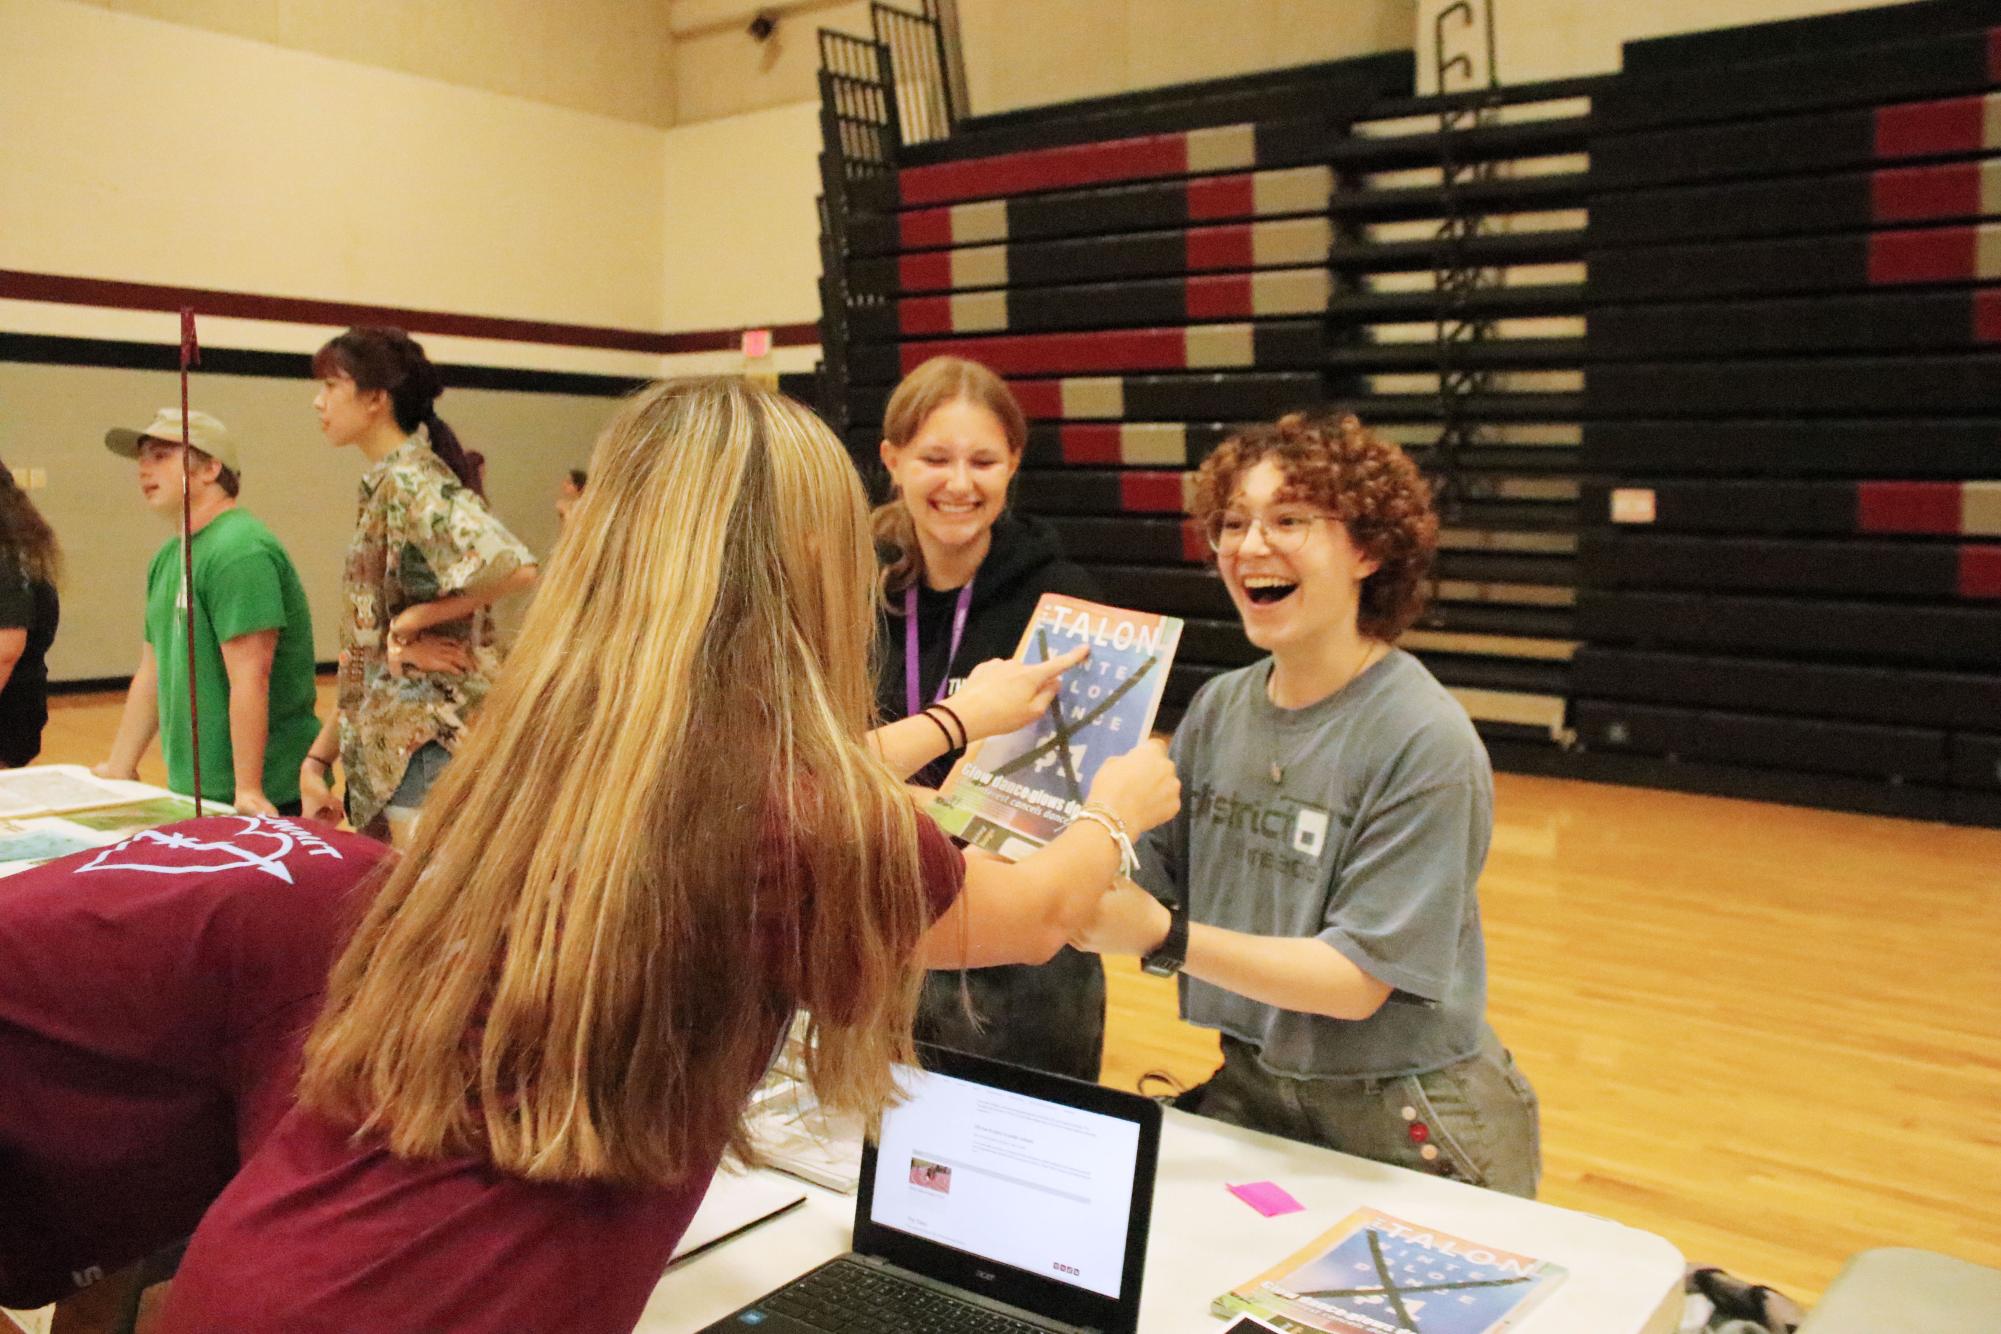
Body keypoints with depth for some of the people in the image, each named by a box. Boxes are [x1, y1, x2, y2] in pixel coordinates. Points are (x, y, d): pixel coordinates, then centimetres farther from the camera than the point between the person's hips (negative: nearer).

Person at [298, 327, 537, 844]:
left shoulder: (410, 481, -13)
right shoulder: (382, 485, 15)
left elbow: (511, 567, -31)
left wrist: (412, 620, -17)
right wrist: (318, 758, 14)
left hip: (428, 743, -9)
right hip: (387, 748, 9)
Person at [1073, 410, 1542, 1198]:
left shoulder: (1425, 742, -20)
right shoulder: (1218, 709, -1)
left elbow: (1359, 978, -23)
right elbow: (1147, 881, 0)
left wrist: (1164, 937, -34)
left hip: (1405, 1124, -5)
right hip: (1247, 1089, 5)